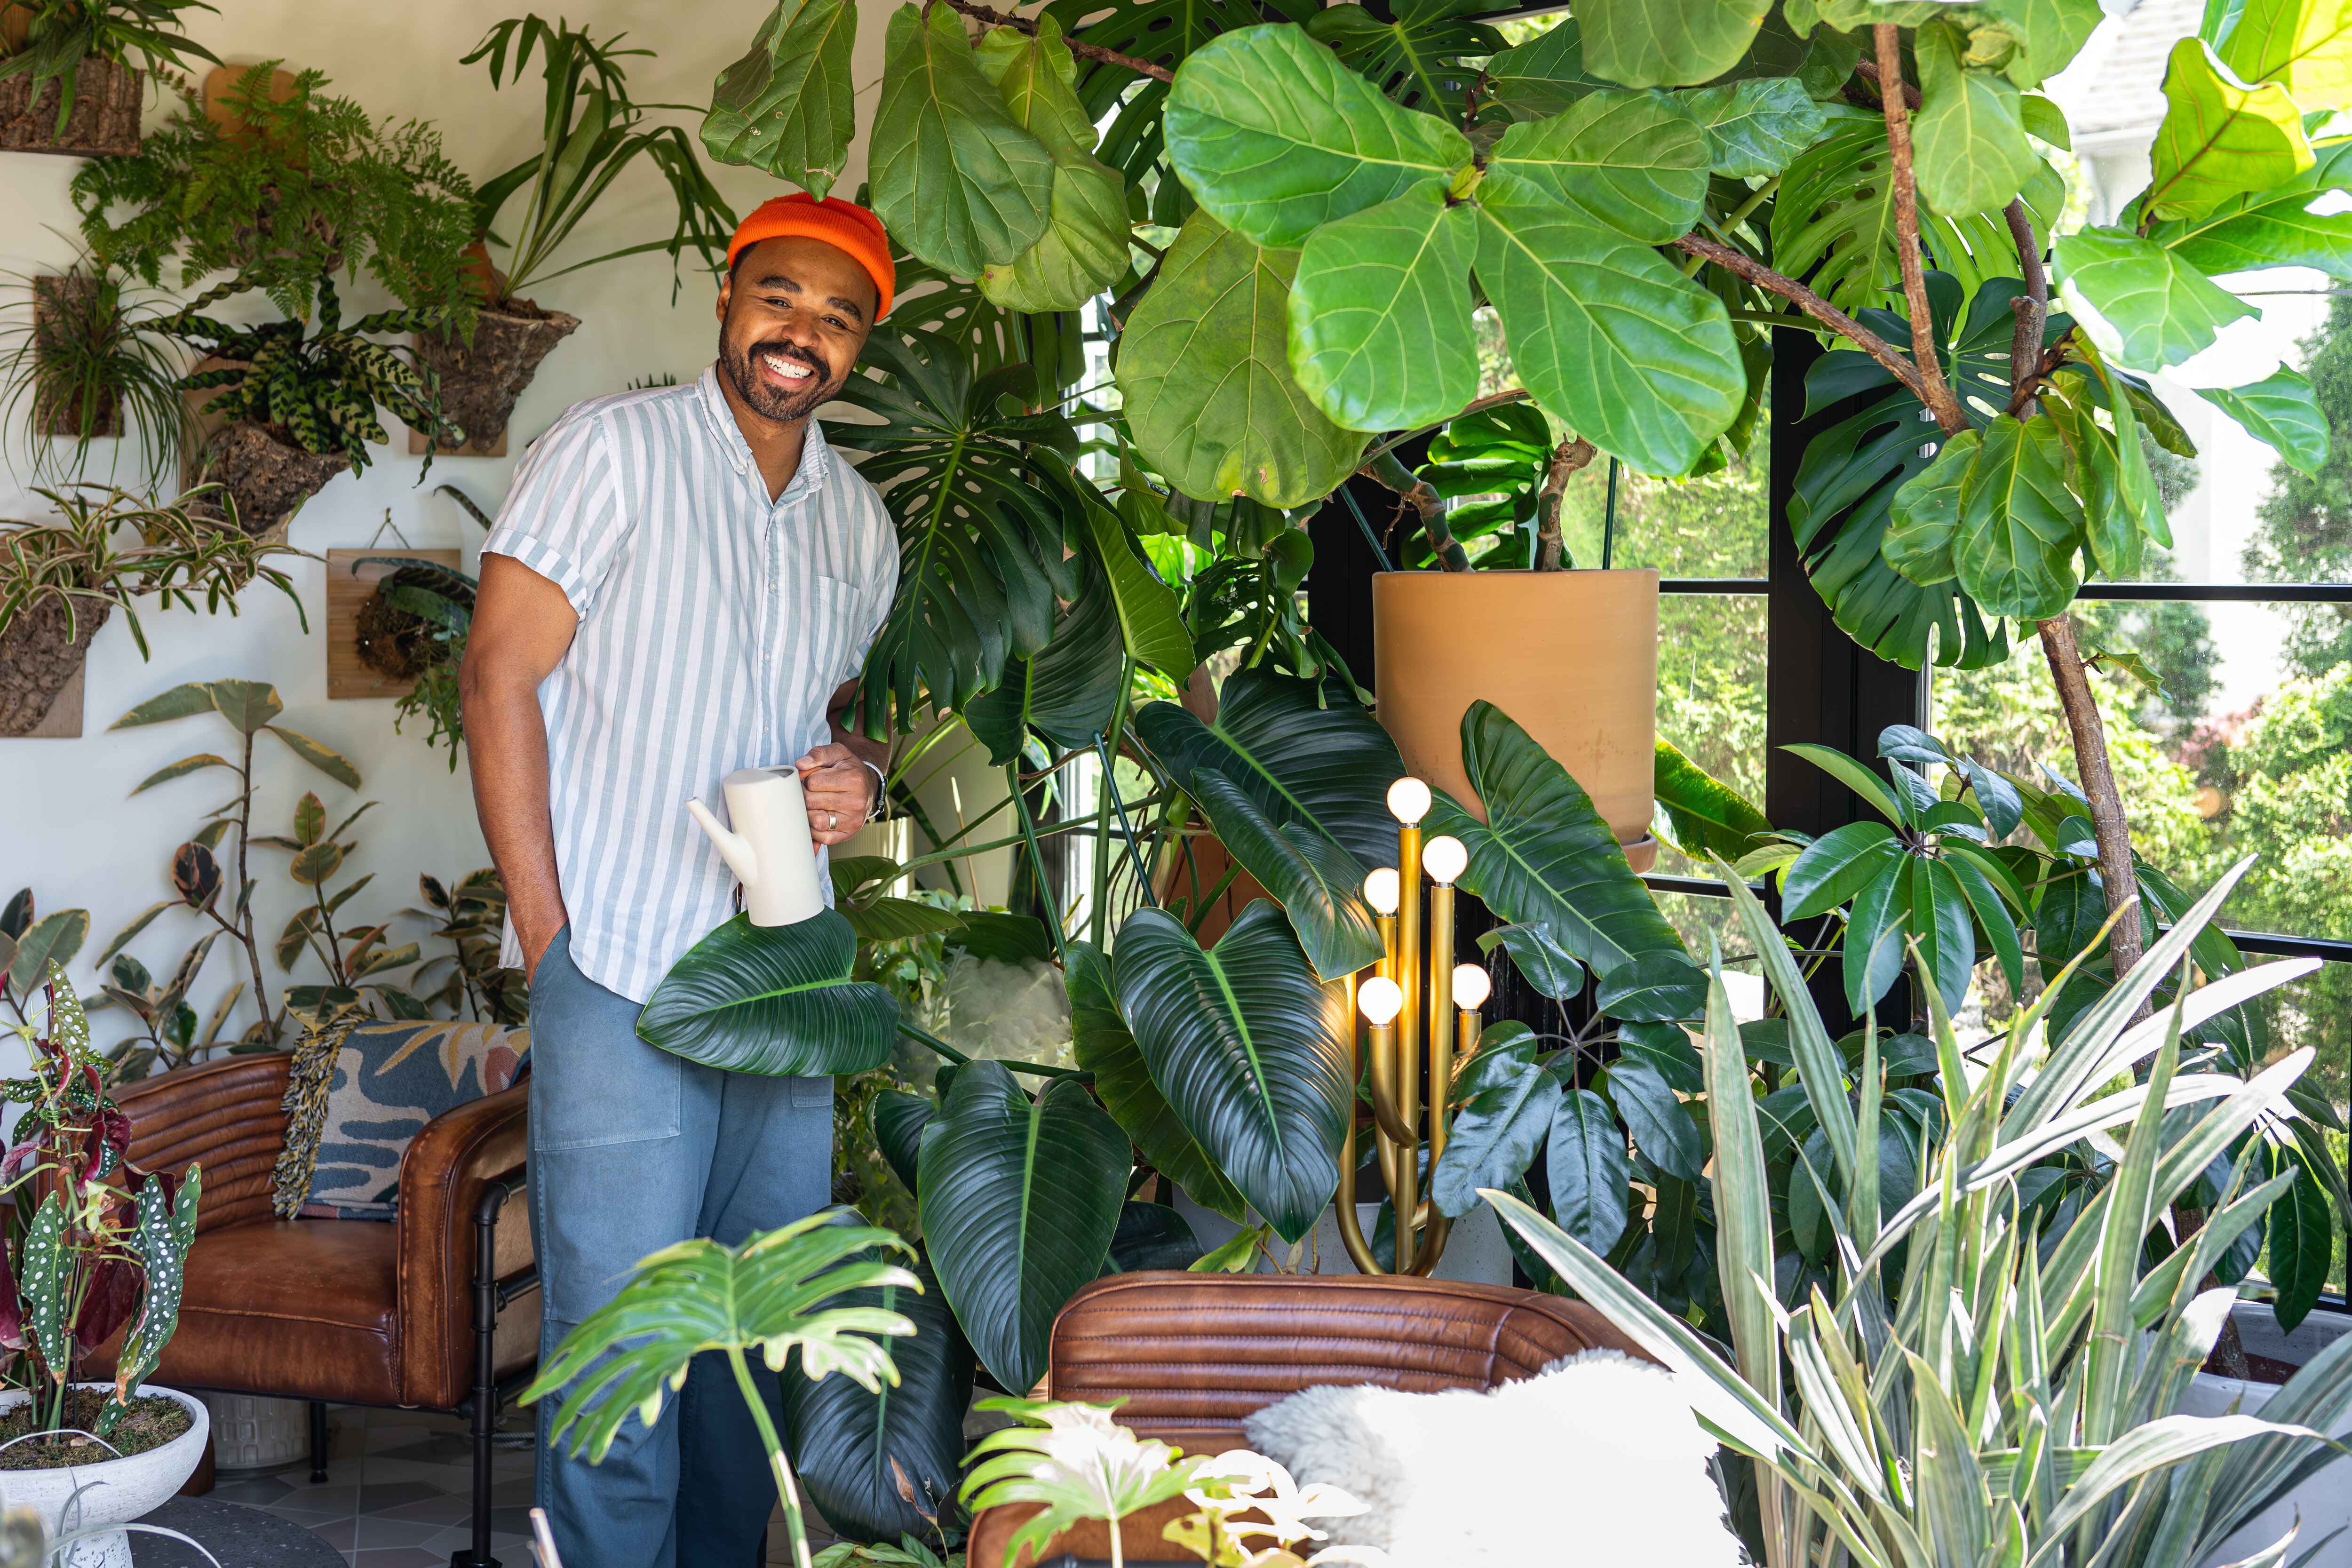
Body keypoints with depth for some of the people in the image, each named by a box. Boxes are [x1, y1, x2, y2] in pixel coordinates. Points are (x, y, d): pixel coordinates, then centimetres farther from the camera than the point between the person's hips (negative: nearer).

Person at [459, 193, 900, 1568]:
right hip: (622, 974, -5)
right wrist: (544, 928, -12)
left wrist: (857, 771, 0)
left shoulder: (862, 522, 13)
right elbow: (500, 677, -7)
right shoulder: (617, 448, -4)